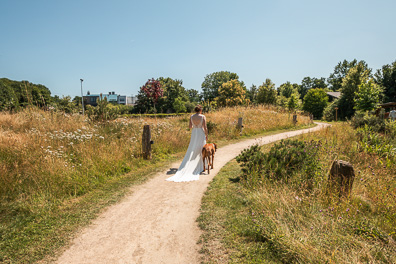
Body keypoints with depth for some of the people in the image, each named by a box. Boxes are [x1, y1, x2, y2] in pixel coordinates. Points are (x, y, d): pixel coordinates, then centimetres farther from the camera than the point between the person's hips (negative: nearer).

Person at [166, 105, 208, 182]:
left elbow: (190, 127, 1)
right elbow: (205, 127, -11)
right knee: (201, 150, 10)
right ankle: (200, 166, 14)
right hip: (201, 134, -2)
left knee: (192, 151, 11)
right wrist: (206, 135, 1)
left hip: (194, 134, 2)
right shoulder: (203, 116, -10)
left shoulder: (191, 117, -1)